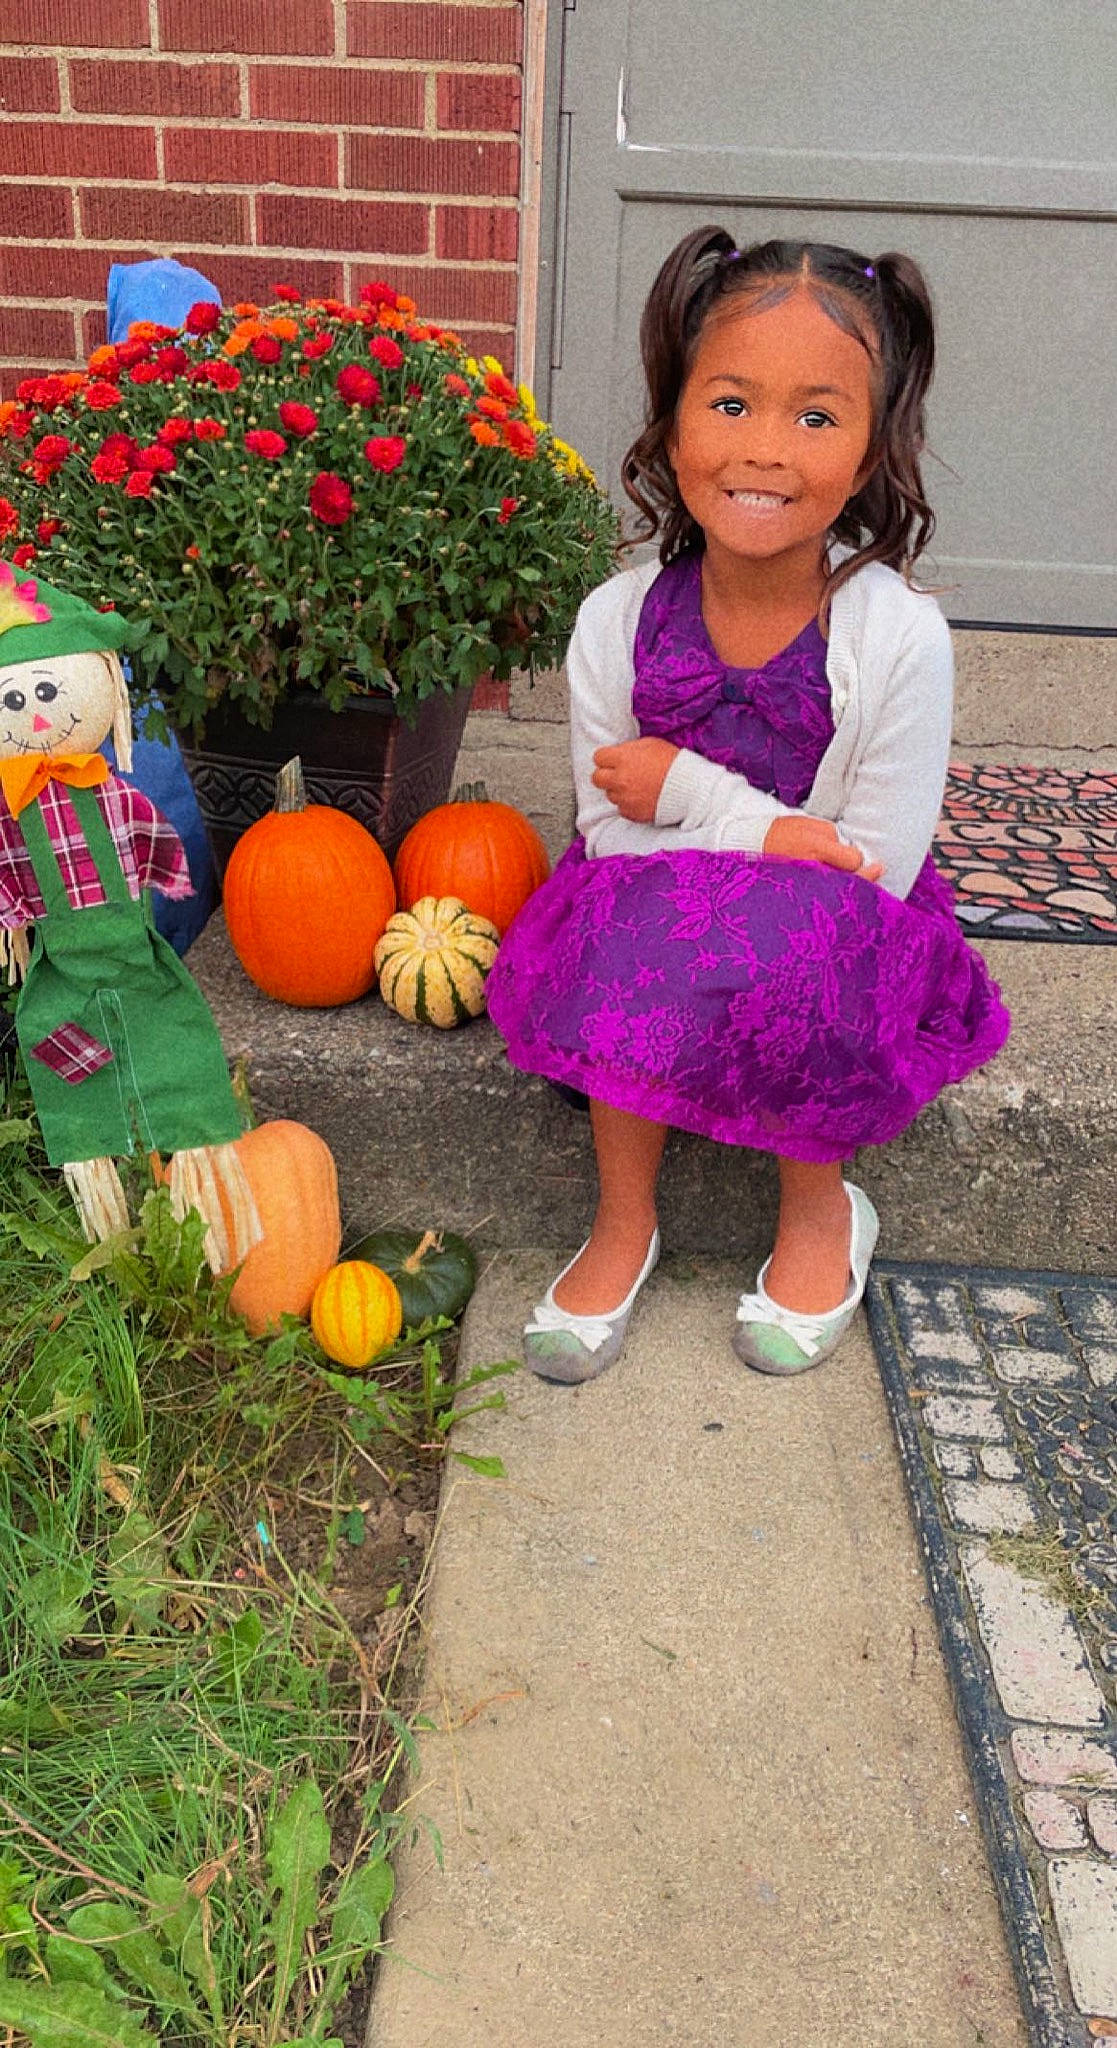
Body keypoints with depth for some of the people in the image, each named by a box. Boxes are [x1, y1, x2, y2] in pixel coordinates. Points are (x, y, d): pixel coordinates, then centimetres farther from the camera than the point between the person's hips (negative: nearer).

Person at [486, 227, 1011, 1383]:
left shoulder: (898, 638, -19)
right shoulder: (619, 621, -11)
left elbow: (875, 869, -17)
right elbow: (609, 831, -6)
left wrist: (688, 787, -20)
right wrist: (758, 832, -23)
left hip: (835, 948, -2)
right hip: (662, 914, 2)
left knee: (770, 957, -34)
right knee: (627, 942, -30)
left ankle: (821, 1210, -4)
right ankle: (624, 1224, -7)